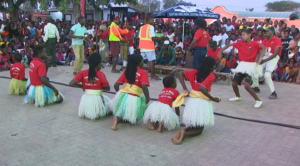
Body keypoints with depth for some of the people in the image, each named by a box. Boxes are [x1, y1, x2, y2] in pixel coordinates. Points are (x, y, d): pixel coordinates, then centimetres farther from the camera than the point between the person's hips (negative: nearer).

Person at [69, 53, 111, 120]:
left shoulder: (83, 73, -2)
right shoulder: (101, 74, -10)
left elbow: (71, 83, -9)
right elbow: (107, 88, -4)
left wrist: (82, 86, 6)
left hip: (85, 100, 5)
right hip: (97, 100, -5)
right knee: (109, 102, 28)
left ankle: (86, 113, 19)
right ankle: (97, 114, 14)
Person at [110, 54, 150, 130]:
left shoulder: (126, 71, 13)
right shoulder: (143, 72, 0)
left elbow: (116, 85, 10)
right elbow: (144, 86, -17)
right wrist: (147, 98, -4)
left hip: (122, 96, 4)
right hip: (134, 99, -4)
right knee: (133, 119, 20)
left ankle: (117, 118, 1)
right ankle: (118, 119, -2)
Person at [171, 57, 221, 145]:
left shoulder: (195, 72, 9)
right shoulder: (211, 76, -8)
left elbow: (180, 73, 3)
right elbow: (202, 88, -21)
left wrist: (185, 89, 2)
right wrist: (213, 99, -9)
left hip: (192, 101, 5)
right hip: (203, 103, -5)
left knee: (192, 126, 23)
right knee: (199, 130, 12)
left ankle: (182, 131, -10)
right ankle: (185, 133, -19)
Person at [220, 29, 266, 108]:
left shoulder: (254, 43, -11)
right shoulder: (240, 43, 3)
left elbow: (263, 47, -26)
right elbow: (229, 45, 11)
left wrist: (259, 57, -38)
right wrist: (221, 51, 6)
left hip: (250, 66, -6)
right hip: (242, 65, 6)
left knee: (247, 85, -20)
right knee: (234, 83, 11)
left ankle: (258, 100, -4)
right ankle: (238, 96, 40)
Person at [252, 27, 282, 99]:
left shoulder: (277, 40, -9)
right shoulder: (265, 41, 12)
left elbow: (275, 54, -16)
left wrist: (264, 60, -21)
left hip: (273, 58, -7)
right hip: (265, 57, 7)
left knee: (267, 75, -22)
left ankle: (273, 93, -11)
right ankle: (255, 87, 26)